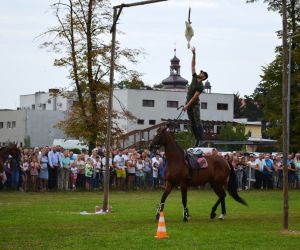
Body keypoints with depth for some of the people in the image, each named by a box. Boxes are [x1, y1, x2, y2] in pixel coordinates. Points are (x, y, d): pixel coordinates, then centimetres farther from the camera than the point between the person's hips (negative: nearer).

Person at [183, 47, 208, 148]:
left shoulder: (200, 86, -13)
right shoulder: (195, 78, 7)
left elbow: (194, 97, -17)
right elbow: (193, 65, 11)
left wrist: (187, 105, -20)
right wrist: (194, 54, 7)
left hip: (194, 105, -8)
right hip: (189, 104, 8)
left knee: (197, 122, -11)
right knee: (192, 123, 6)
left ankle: (201, 140, -13)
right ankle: (197, 140, 8)